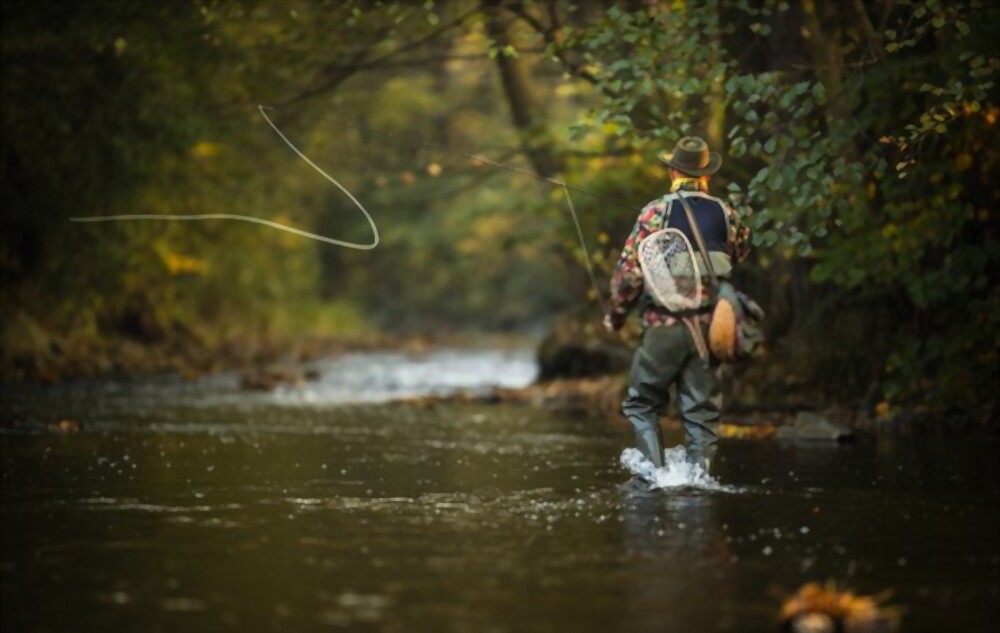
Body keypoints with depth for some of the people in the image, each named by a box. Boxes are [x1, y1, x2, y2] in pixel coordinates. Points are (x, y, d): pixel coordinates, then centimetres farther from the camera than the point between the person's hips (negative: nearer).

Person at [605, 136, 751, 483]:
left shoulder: (656, 211, -6)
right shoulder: (725, 213, 3)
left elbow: (630, 269, -6)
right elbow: (742, 250, 20)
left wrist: (616, 313, 7)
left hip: (664, 325, -3)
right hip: (709, 325, 3)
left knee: (642, 404, 9)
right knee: (702, 412, 9)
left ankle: (654, 471, -4)